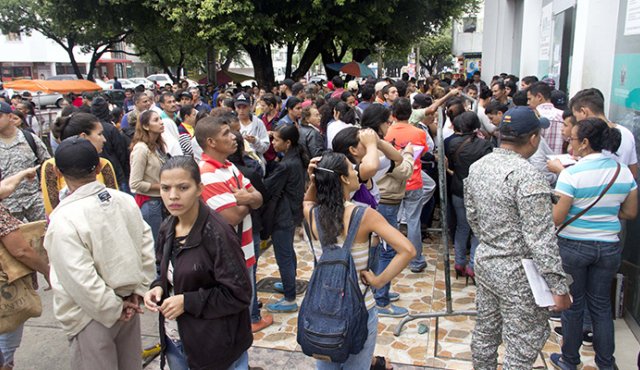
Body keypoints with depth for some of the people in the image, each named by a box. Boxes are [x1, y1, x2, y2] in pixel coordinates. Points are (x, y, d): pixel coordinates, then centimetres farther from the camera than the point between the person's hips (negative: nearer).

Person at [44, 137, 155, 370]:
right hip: (128, 306, 5)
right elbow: (147, 246, -2)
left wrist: (114, 310, -10)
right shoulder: (124, 200, -5)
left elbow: (80, 279, -22)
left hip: (92, 316, -5)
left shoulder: (64, 219, -21)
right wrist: (138, 291, 2)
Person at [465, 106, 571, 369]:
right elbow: (541, 239, -23)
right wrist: (559, 287, -16)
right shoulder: (528, 176, -23)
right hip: (518, 273, -8)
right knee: (522, 347, 7)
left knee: (485, 331, 21)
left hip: (484, 262, 8)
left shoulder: (477, 167, 1)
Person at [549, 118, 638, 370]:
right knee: (601, 306, 18)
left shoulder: (571, 174, -19)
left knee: (573, 305, 12)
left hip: (573, 247, -4)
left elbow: (556, 219, -18)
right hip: (608, 247, 4)